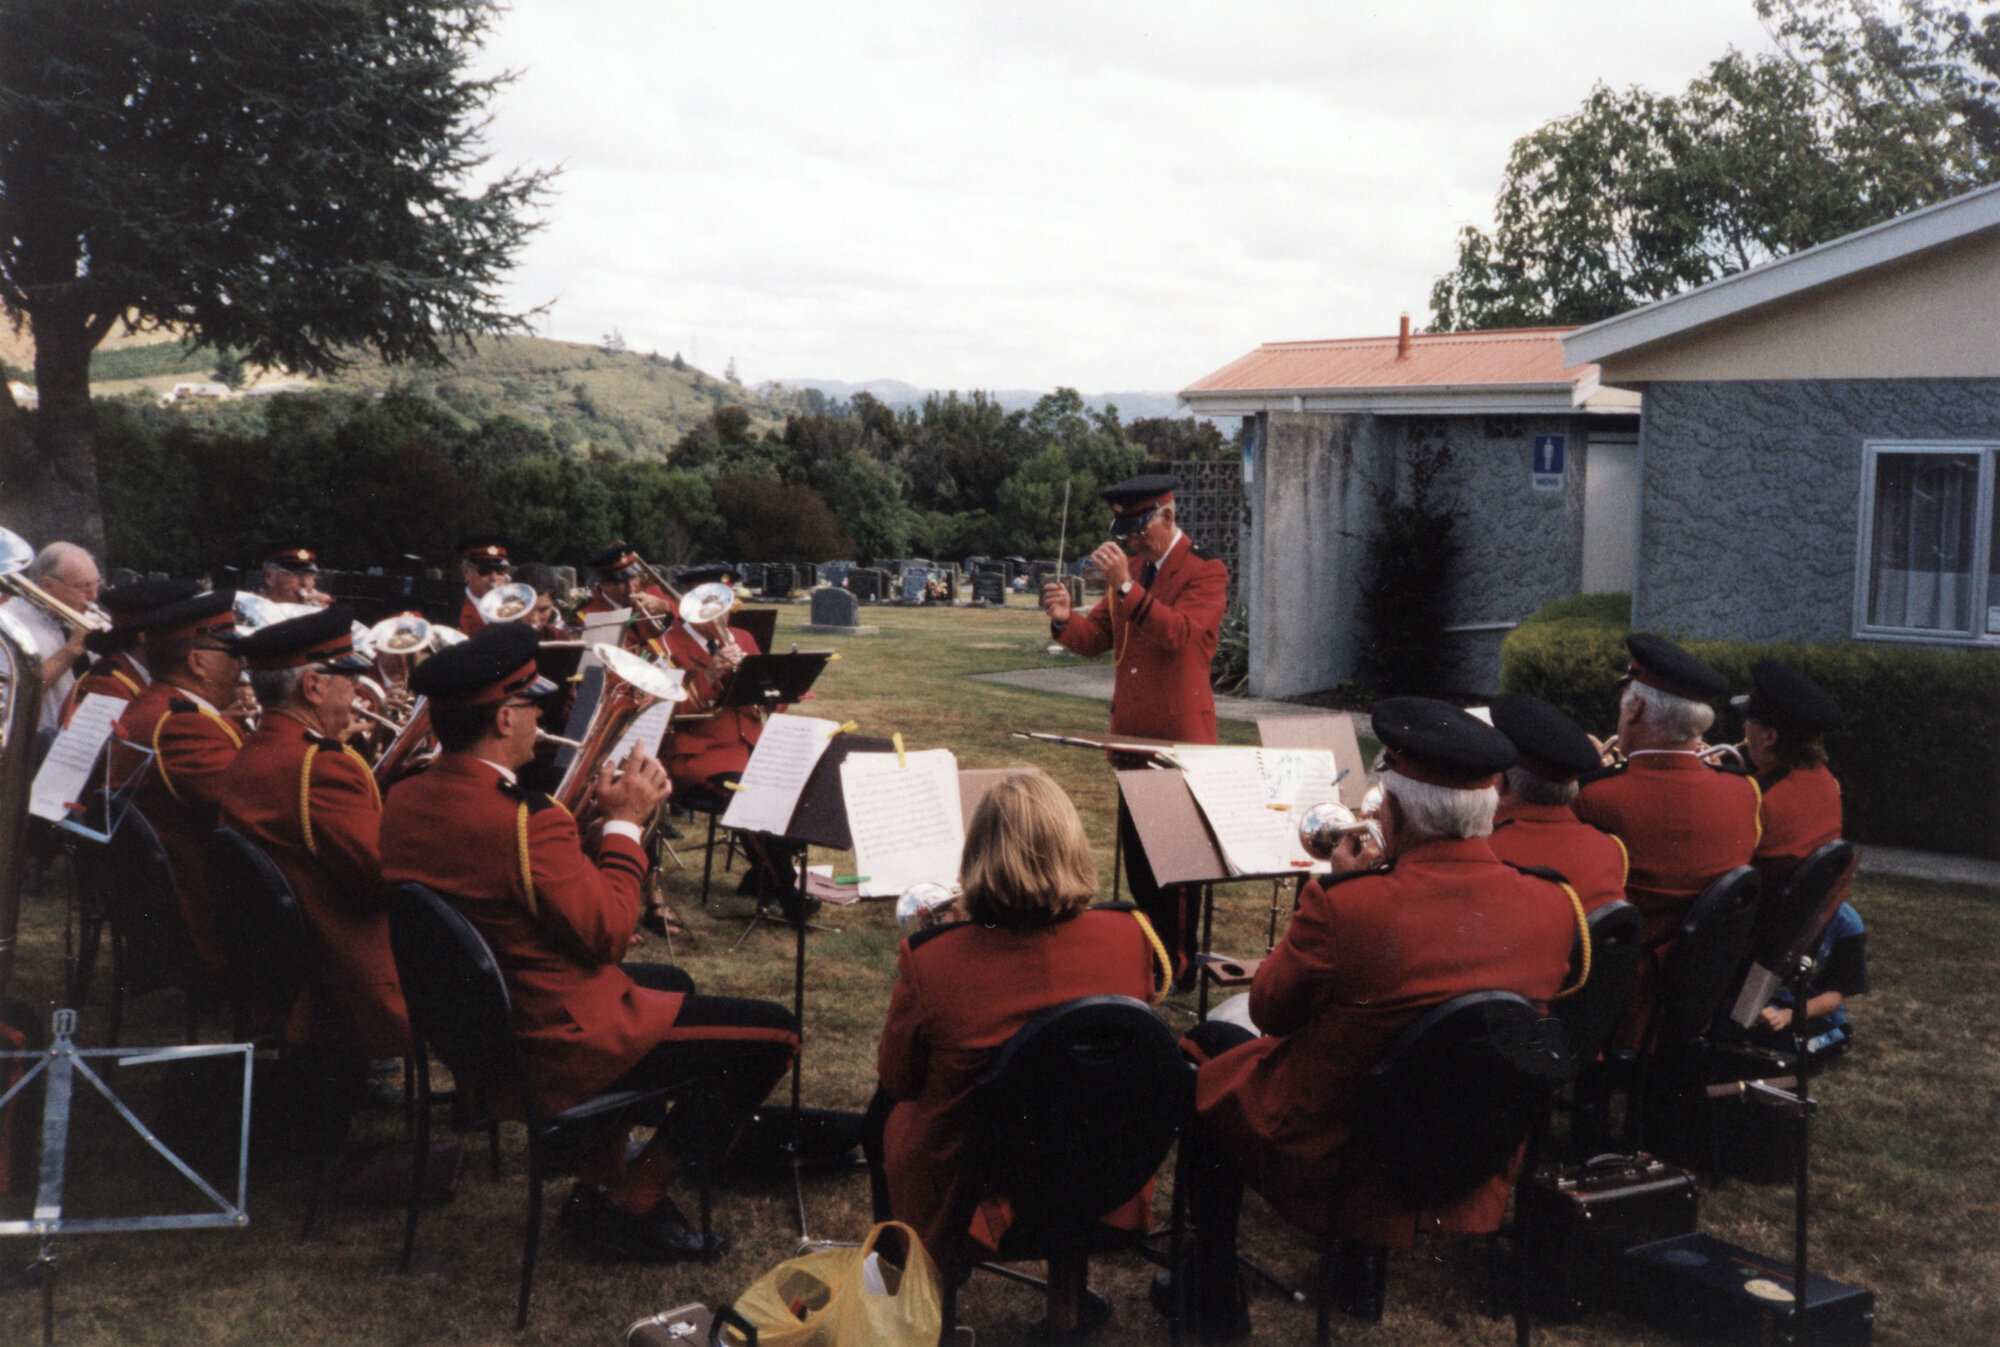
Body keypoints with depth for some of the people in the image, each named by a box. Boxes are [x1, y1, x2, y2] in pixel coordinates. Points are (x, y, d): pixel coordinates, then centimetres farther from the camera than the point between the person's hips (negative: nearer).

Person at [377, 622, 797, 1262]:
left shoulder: (403, 801, -2)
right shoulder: (522, 822, -30)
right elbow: (608, 932, -22)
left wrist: (589, 815, 3)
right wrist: (624, 822, -12)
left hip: (470, 1028, 10)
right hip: (553, 1050, -10)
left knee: (671, 982, 31)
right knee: (774, 1032, -4)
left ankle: (598, 1181, 30)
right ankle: (634, 1203, 7)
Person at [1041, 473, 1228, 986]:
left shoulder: (1205, 572, -10)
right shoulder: (1132, 566, 13)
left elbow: (1178, 634, -26)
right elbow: (1097, 637, 10)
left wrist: (1125, 587, -36)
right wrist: (1065, 619, -12)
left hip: (1179, 736, -7)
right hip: (1131, 732, 7)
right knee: (1135, 847, 13)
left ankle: (1179, 966, 8)